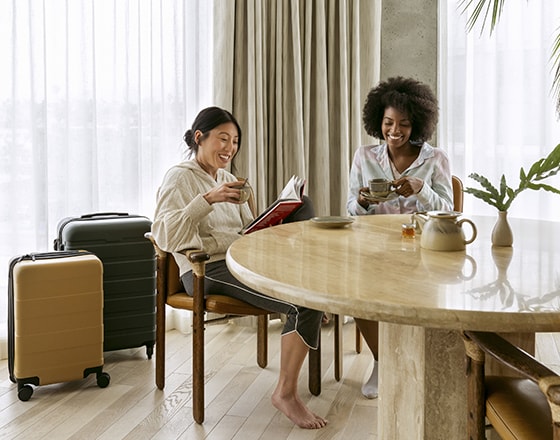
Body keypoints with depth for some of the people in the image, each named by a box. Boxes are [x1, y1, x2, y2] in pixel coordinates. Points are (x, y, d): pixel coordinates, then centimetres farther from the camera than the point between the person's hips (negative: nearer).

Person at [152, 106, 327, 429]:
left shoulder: (228, 179, 23)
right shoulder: (180, 178, -2)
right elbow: (165, 237, -18)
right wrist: (208, 199, -25)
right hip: (208, 271, -8)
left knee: (303, 207, -1)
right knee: (306, 302, -24)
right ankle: (286, 393, -12)